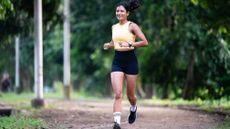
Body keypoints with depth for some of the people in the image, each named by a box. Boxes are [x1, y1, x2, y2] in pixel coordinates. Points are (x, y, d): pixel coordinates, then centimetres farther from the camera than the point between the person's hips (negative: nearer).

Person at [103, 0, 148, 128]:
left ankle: (133, 108, 44)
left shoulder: (132, 26, -6)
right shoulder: (114, 27, 10)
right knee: (118, 94, -12)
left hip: (130, 61, -3)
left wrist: (130, 44, -21)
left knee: (130, 94, 9)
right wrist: (109, 45, 6)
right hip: (117, 61, 3)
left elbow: (145, 42, -11)